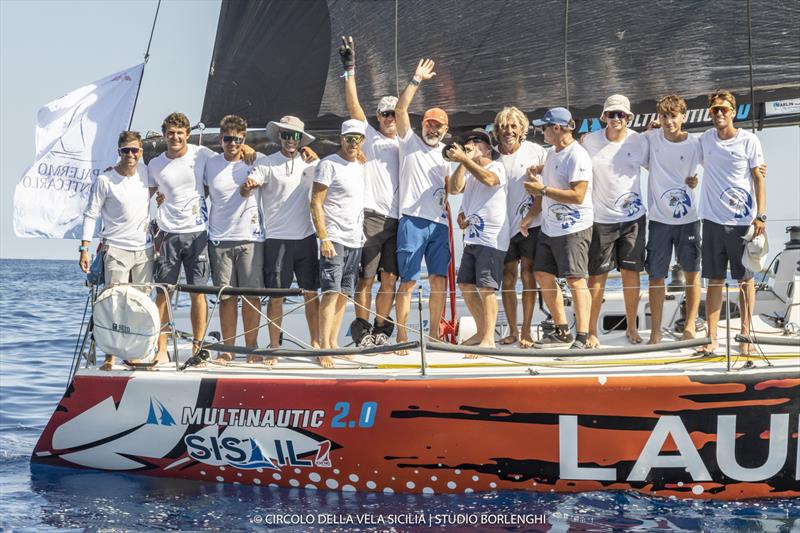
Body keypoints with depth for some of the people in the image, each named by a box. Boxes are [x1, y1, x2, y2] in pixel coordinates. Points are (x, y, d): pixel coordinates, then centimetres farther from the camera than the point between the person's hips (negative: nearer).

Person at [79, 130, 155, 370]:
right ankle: (109, 357, -7)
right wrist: (84, 248, -11)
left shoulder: (146, 173, 4)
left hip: (144, 249, 4)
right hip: (116, 249, -4)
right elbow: (91, 215, -5)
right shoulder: (105, 181, -8)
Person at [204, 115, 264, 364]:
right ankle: (227, 349, 10)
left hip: (250, 237, -1)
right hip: (219, 239, 1)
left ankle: (252, 348, 7)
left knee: (252, 296, -1)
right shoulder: (210, 164, 7)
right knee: (226, 296, 4)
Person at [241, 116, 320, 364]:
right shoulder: (267, 163, -3)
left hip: (306, 237, 4)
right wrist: (248, 185, -40)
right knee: (276, 295, -1)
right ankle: (274, 348, 6)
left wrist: (314, 158, 3)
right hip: (277, 238, -4)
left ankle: (315, 341, 20)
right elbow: (245, 190, -14)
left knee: (311, 293, 9)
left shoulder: (309, 162, 9)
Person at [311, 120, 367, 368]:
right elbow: (316, 203, -12)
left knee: (343, 295, 8)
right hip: (334, 239, -7)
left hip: (355, 240, 7)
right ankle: (324, 347, -14)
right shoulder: (329, 164, -7)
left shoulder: (359, 166, 15)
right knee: (331, 292, -13)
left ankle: (334, 343, 14)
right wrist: (323, 238, -18)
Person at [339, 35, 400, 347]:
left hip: (397, 218, 4)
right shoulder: (370, 138, 8)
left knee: (390, 279, 3)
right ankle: (361, 329, 1)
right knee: (366, 277, -5)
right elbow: (353, 106, -2)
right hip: (371, 215, -4)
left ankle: (381, 329, 11)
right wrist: (350, 70, -7)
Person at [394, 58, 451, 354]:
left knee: (439, 280, 3)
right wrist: (416, 80, -7)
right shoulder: (411, 143, 8)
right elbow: (400, 110, -3)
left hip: (439, 224, 4)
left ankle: (434, 334, 11)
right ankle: (402, 337, -3)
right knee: (408, 281, -5)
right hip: (413, 221, -4)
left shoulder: (446, 154, 18)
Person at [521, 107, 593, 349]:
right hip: (549, 227, 10)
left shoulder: (577, 156, -15)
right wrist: (531, 214, 19)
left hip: (573, 229, -10)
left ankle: (581, 338, -11)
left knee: (575, 280, -11)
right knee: (543, 276, 10)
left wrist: (542, 189, -20)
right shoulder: (552, 154, 15)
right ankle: (562, 333, 20)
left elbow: (577, 195, -23)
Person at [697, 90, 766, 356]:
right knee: (715, 280, 5)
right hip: (713, 221, 2)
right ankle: (712, 338, 8)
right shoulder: (705, 140, 6)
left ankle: (745, 336, 12)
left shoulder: (748, 141, -3)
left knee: (745, 279, 5)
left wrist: (760, 216, -9)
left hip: (743, 221, -2)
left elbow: (758, 179, -2)